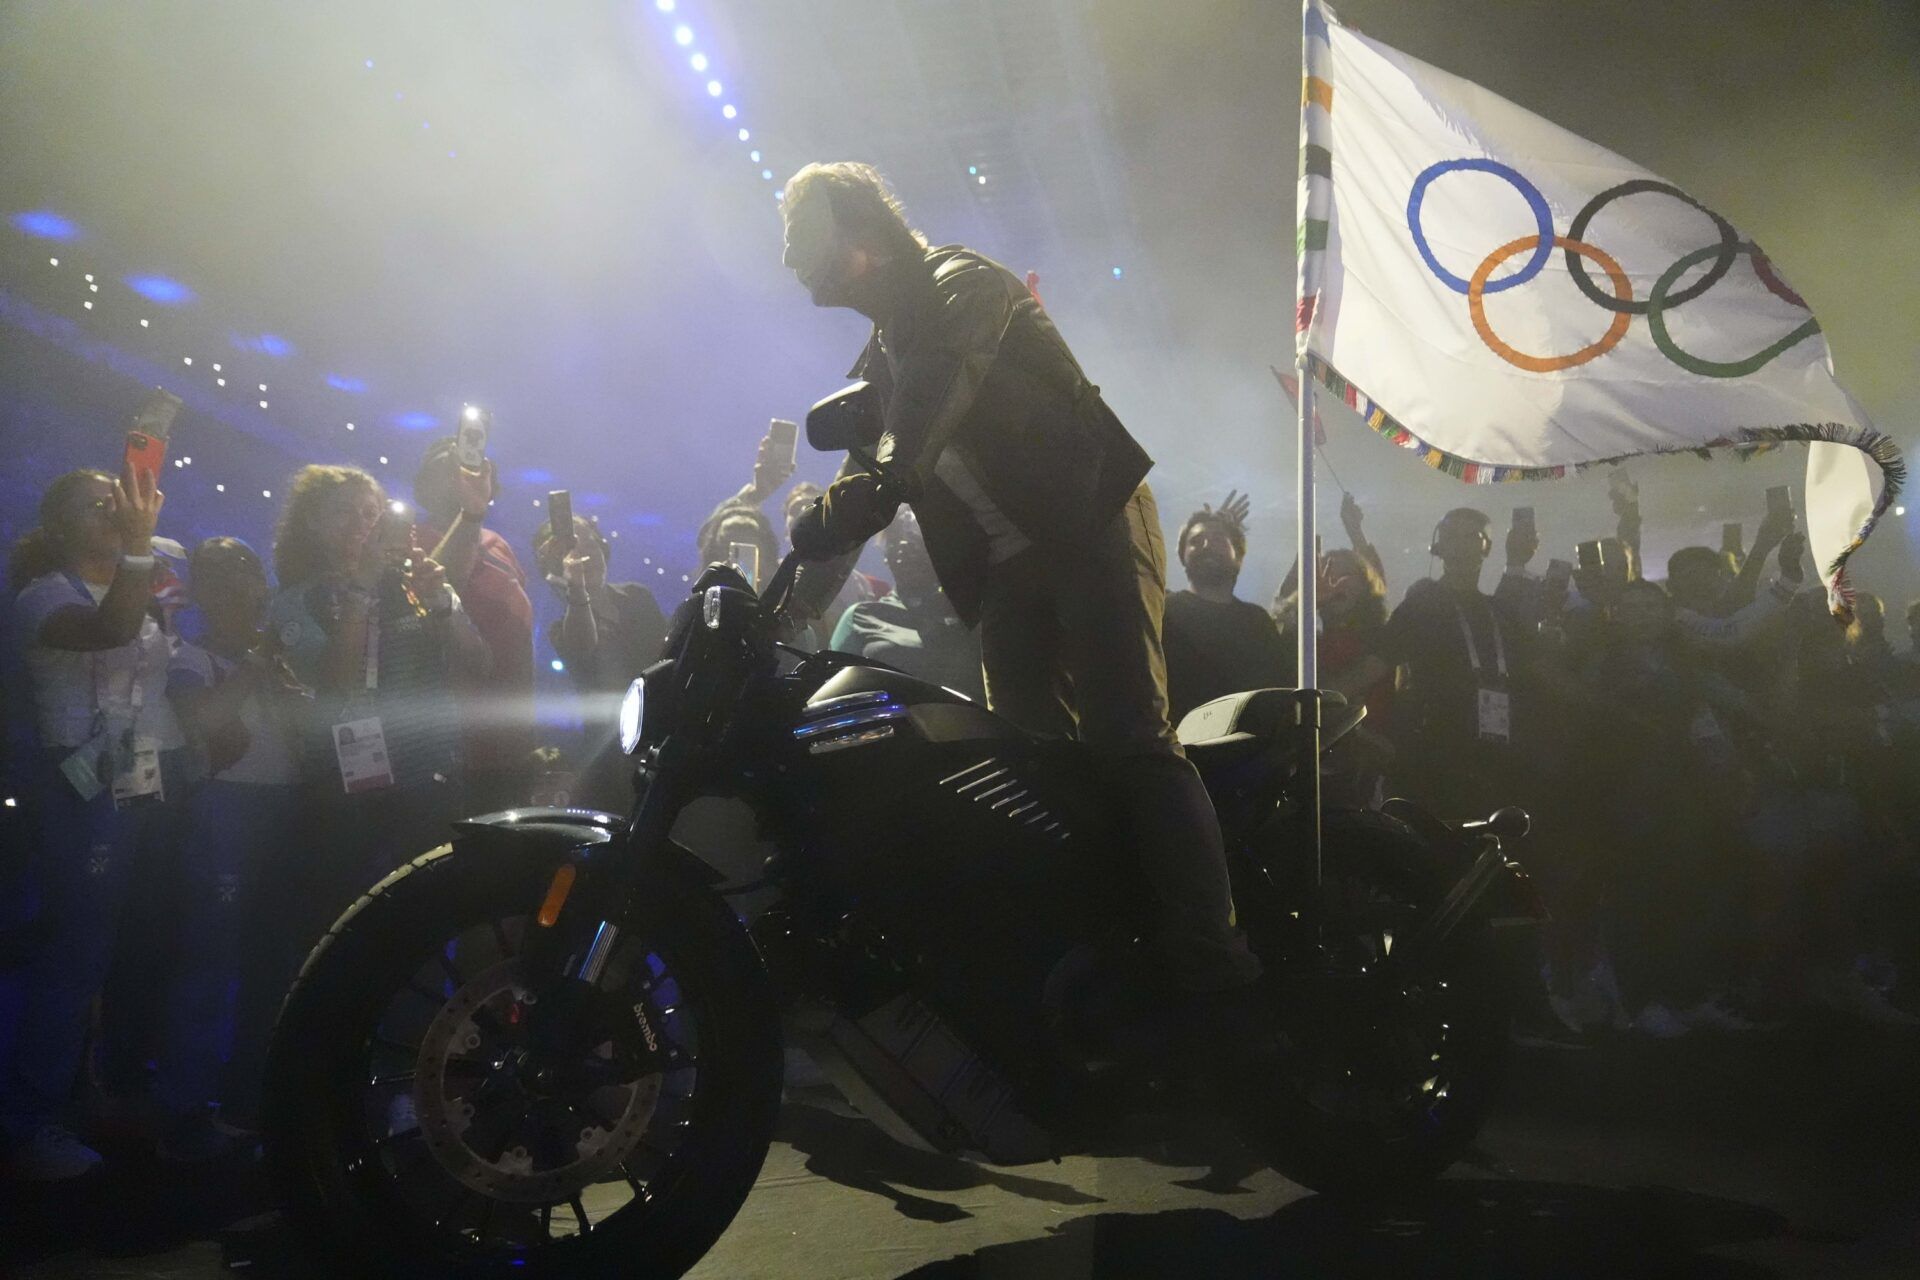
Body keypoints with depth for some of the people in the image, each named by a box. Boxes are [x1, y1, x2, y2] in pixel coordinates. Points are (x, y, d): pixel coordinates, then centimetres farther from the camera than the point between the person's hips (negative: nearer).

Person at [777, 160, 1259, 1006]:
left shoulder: (961, 284, -2)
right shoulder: (877, 363, 23)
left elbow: (937, 395, -23)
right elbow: (858, 482, 24)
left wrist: (861, 494, -36)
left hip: (1092, 524, -9)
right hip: (1007, 570, 9)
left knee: (1129, 740, -21)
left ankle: (1215, 965, -24)